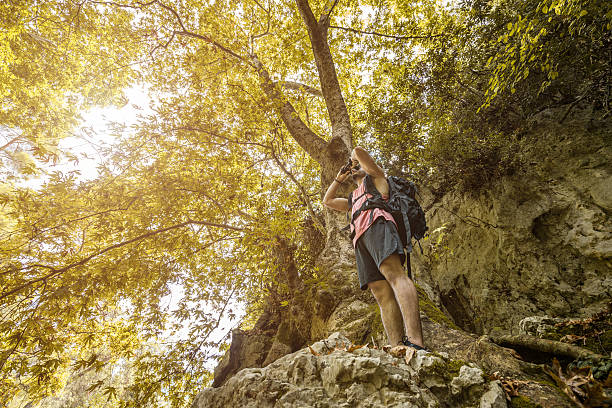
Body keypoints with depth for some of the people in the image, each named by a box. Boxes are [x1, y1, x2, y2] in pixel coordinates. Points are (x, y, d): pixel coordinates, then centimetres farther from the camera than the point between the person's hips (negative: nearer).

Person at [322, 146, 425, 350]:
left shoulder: (376, 177, 27)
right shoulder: (354, 200, 44)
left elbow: (358, 151, 16)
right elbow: (327, 200, 50)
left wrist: (357, 157, 40)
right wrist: (340, 178, 50)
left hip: (376, 224, -7)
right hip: (360, 240, 7)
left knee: (393, 272, -29)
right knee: (381, 293, -11)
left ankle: (415, 341, -43)